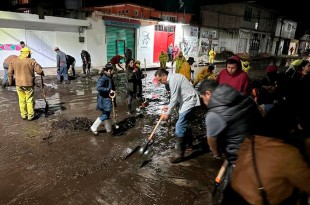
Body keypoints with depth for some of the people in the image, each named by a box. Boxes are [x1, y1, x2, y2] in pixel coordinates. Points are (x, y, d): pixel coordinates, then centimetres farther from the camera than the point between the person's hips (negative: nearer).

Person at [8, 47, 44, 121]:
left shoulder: (13, 61, 3)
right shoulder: (31, 61, -10)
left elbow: (10, 72, 6)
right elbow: (39, 71, -12)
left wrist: (10, 81, 17)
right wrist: (42, 73, 10)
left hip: (19, 84, 4)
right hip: (29, 84, -3)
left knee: (22, 100, 13)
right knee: (30, 100, 5)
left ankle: (23, 115, 22)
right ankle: (30, 116, 11)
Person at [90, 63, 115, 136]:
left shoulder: (109, 77, 7)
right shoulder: (103, 78, -21)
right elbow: (98, 87, -30)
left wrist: (112, 91, -3)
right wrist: (109, 90, -27)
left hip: (107, 98, 9)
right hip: (103, 99, -9)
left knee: (107, 114, 16)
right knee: (105, 115, -1)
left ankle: (109, 129, 29)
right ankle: (93, 128, 16)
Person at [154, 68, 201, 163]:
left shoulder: (173, 79, -18)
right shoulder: (172, 78, 13)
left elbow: (174, 98, -19)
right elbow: (177, 97, 19)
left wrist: (168, 113, -11)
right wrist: (169, 106, 12)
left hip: (189, 102, -11)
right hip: (186, 102, 11)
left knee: (179, 126, -12)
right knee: (183, 125, 21)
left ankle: (180, 154, -6)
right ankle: (189, 143, 39)